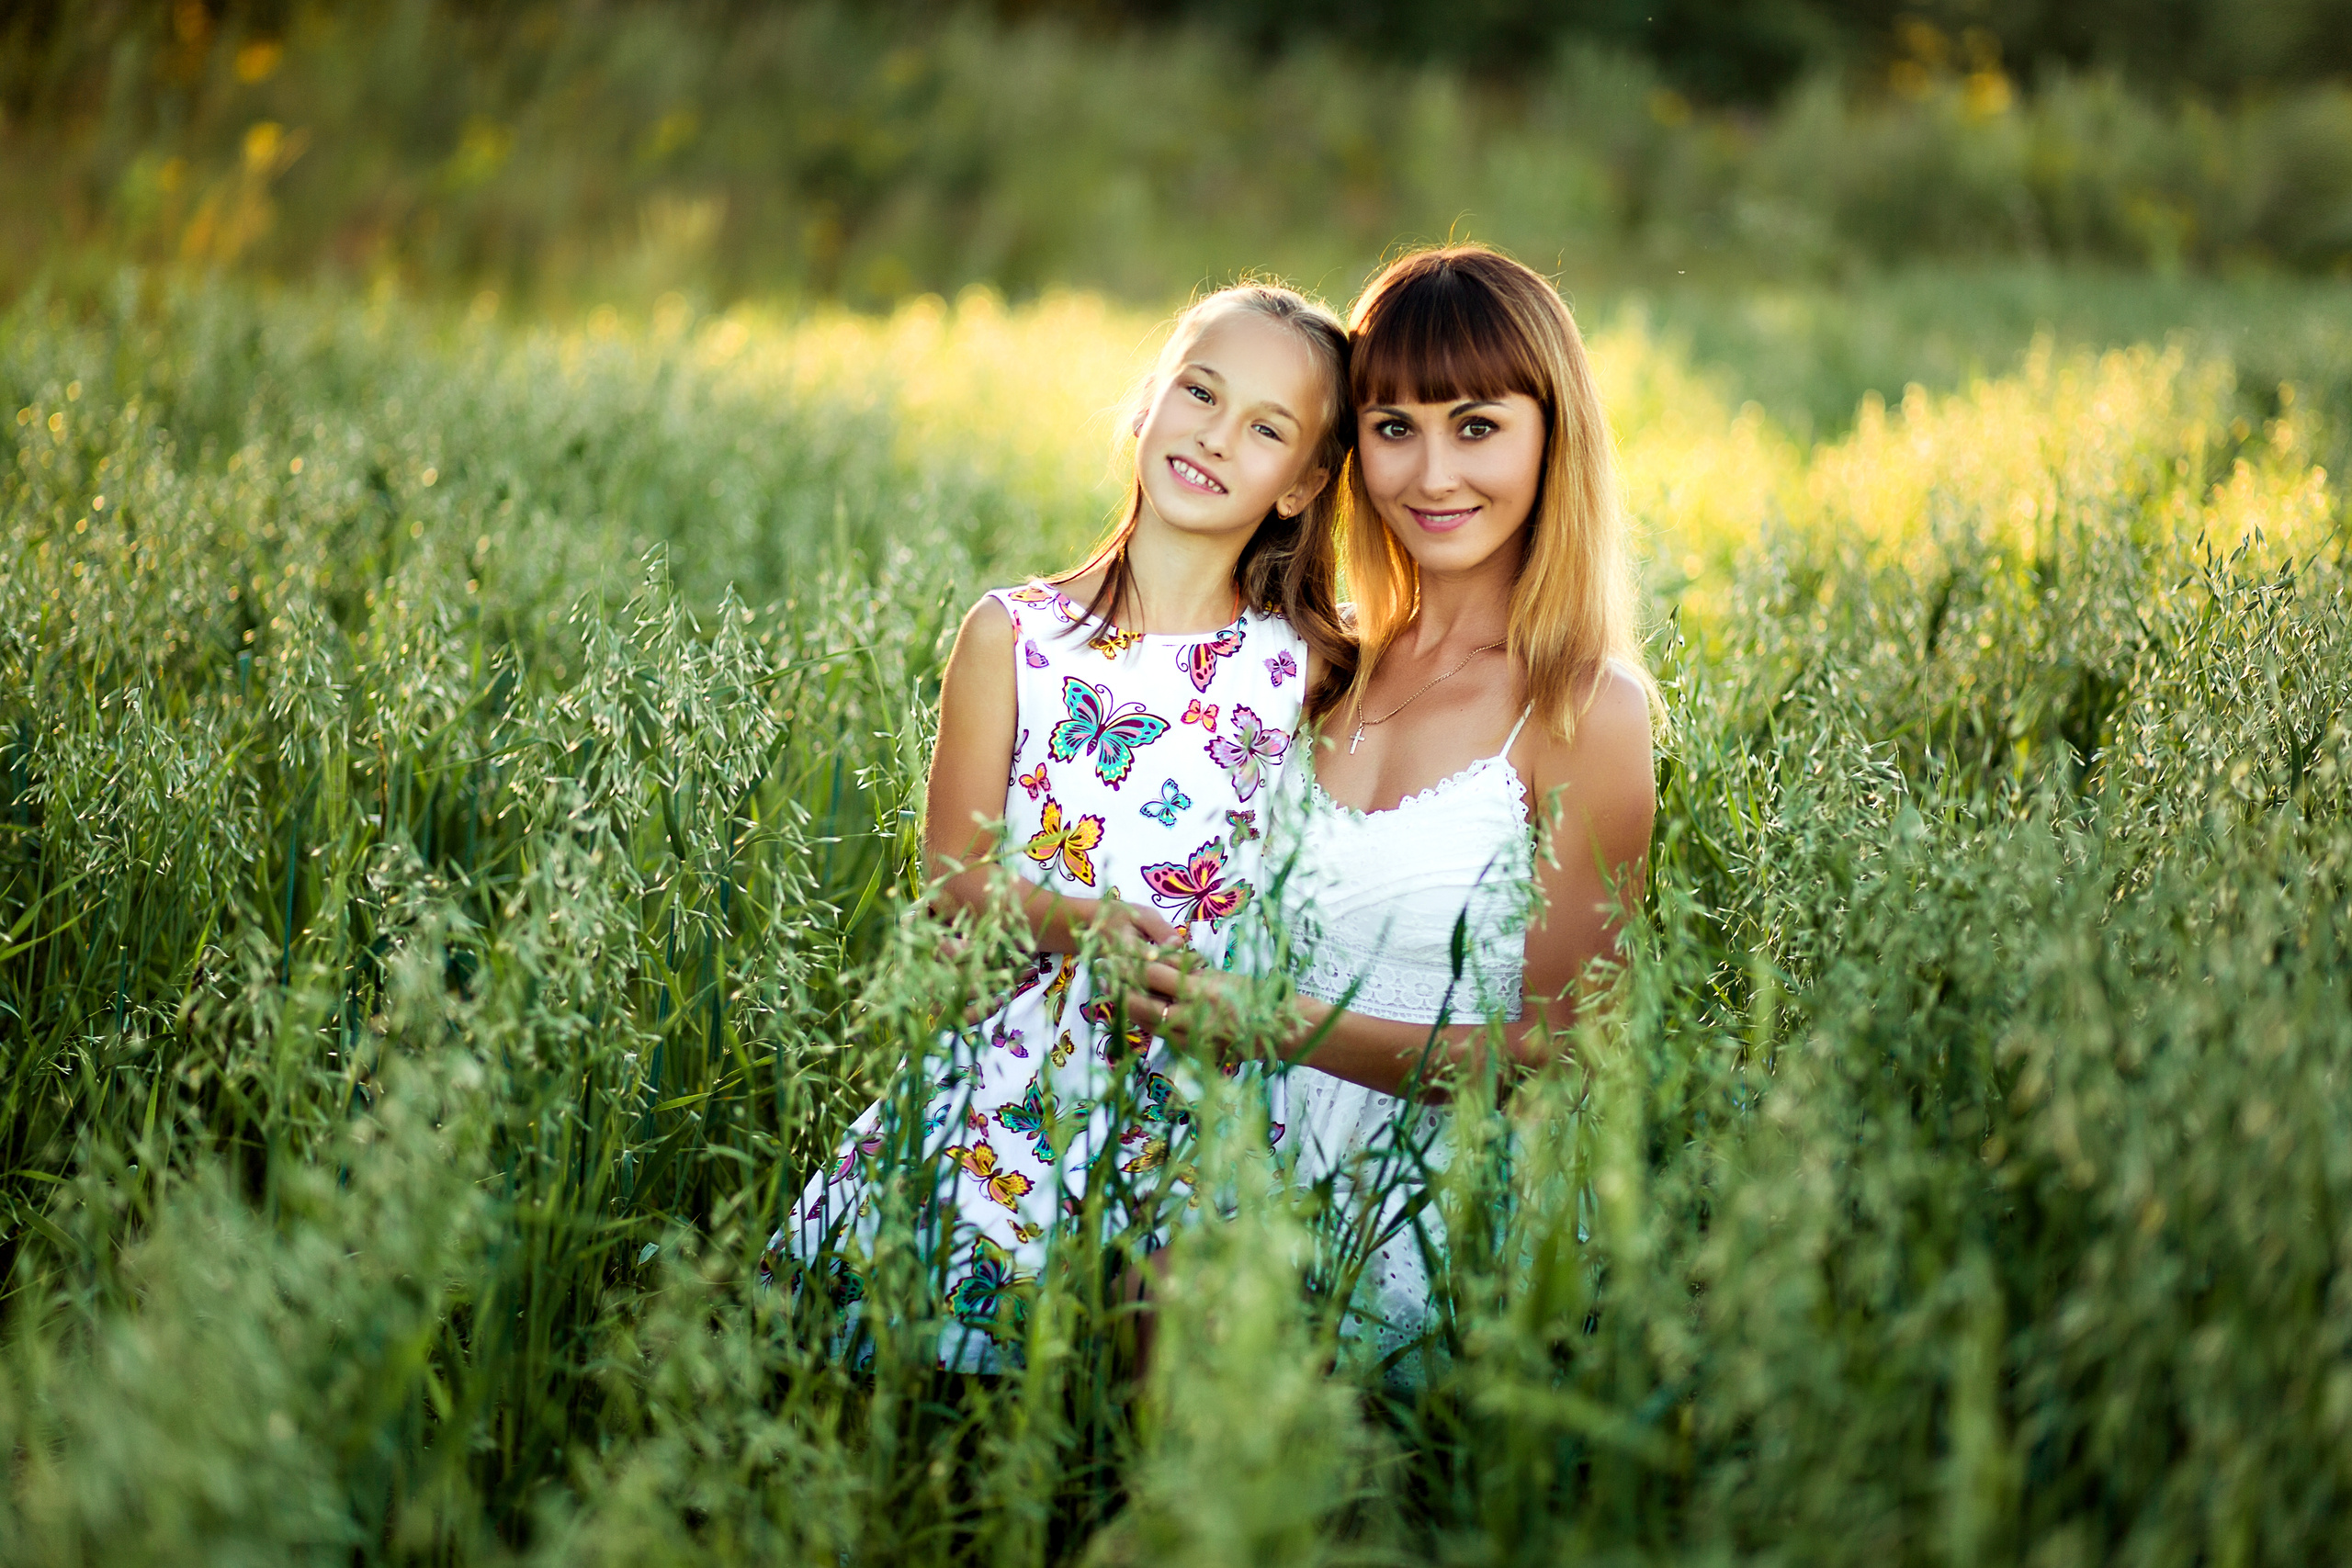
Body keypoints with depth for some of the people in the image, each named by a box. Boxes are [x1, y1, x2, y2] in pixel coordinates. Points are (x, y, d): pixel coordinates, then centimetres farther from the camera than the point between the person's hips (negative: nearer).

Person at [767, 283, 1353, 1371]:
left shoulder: (1309, 670, 4)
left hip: (1215, 1076, -1)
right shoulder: (1014, 634, 5)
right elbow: (956, 874, 6)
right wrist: (1082, 920, -13)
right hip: (1020, 1057, 1)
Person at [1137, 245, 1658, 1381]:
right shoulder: (1344, 677, 10)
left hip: (1439, 1232, -5)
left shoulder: (1587, 709, -7)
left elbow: (1559, 1054, -9)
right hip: (1287, 1183, 5)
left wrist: (1283, 1026, -20)